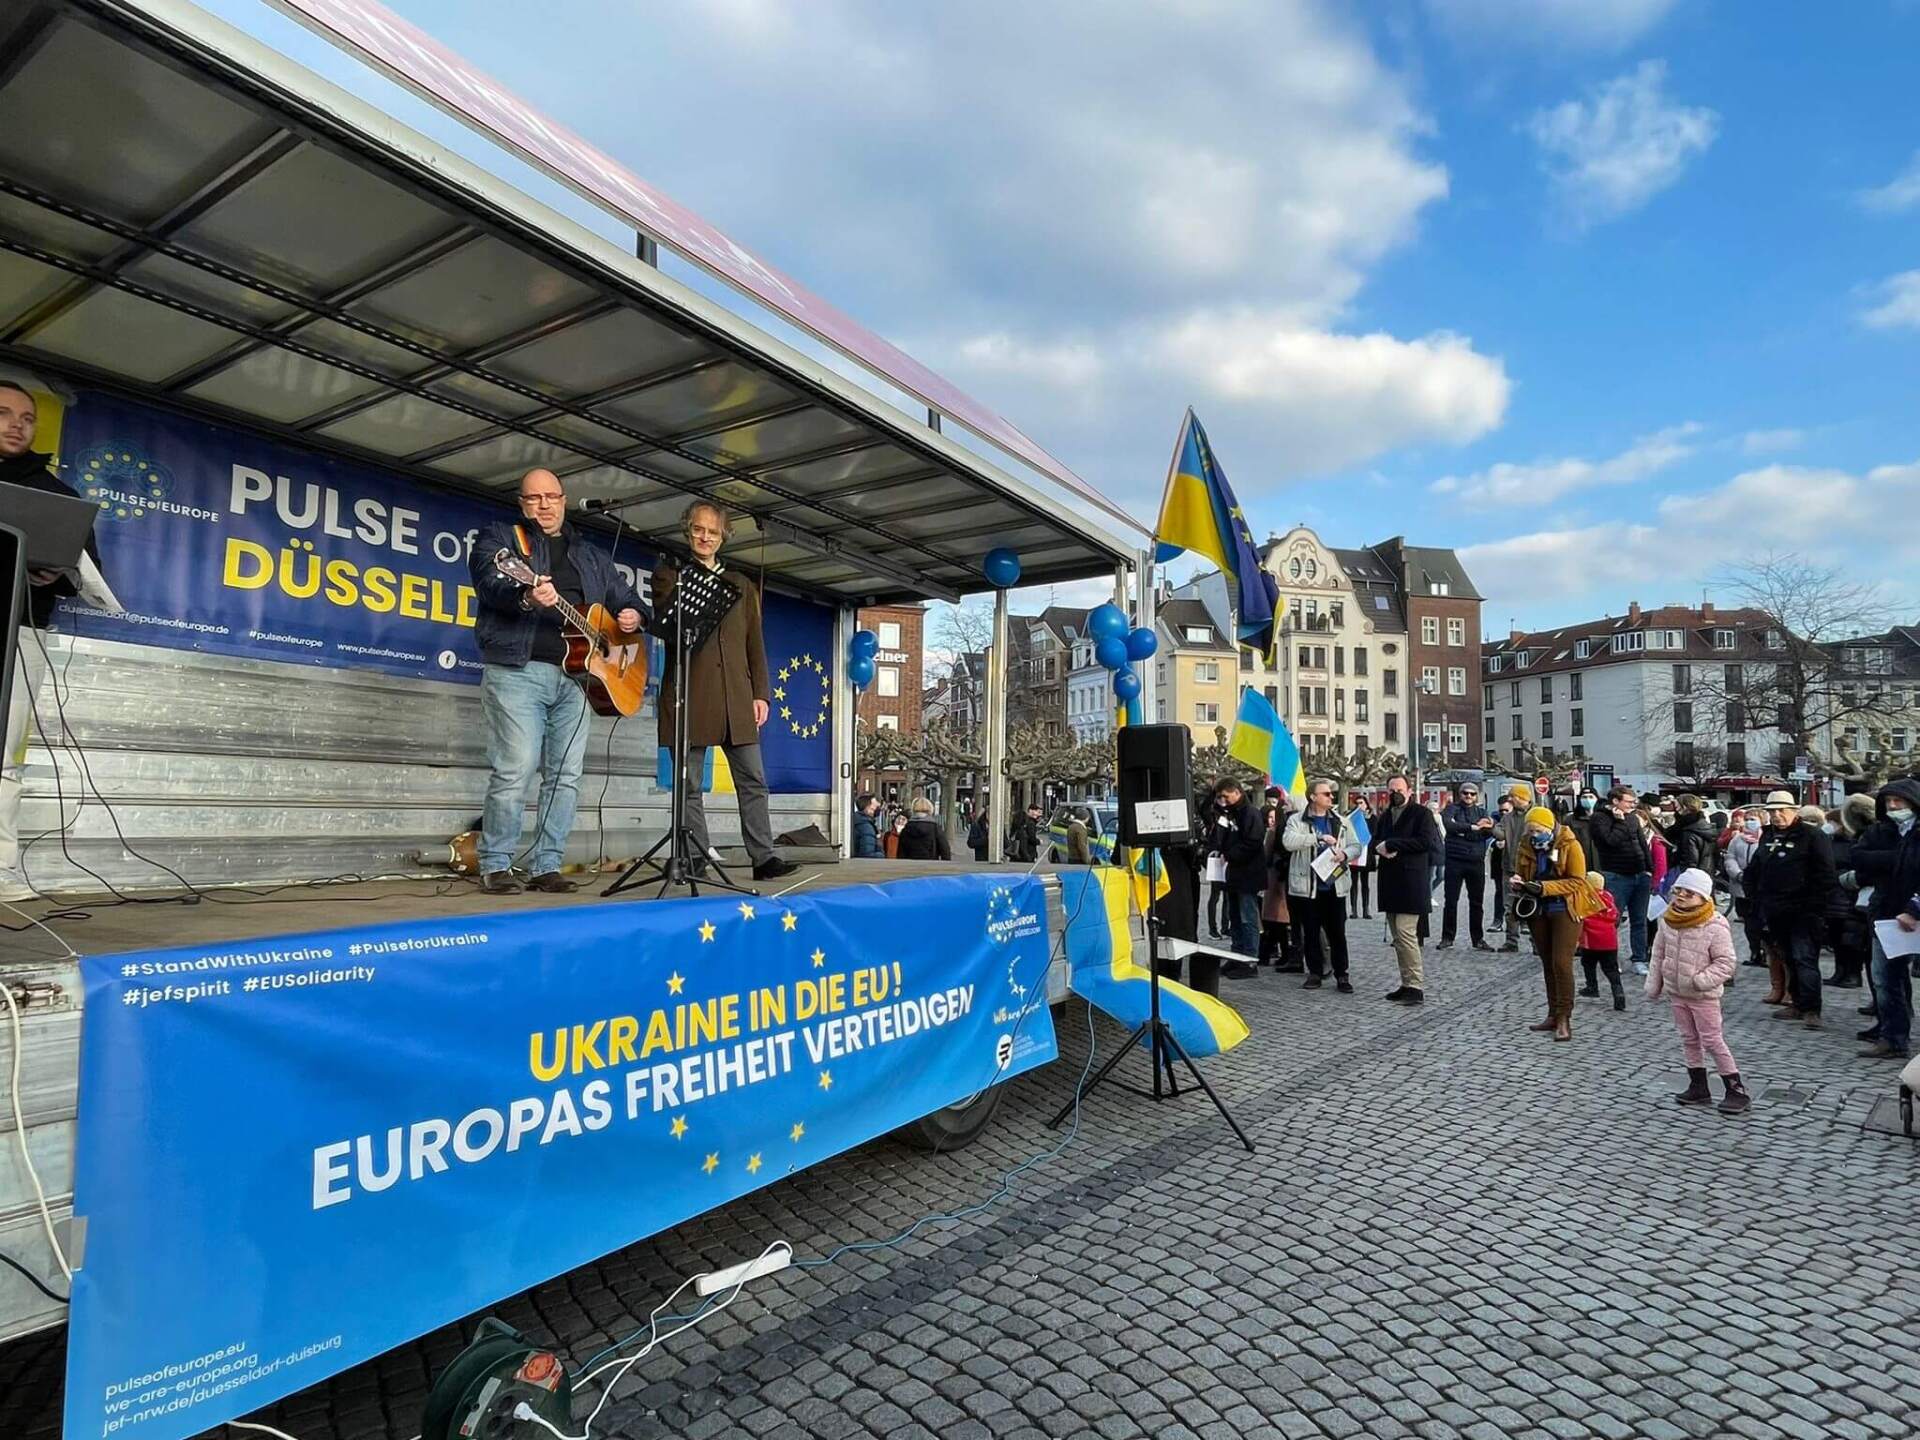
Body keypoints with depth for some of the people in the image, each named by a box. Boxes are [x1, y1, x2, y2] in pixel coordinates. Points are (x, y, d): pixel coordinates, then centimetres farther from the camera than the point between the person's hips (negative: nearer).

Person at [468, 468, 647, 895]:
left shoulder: (592, 556, 23)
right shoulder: (499, 536, 9)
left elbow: (626, 596, 26)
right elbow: (491, 583, -10)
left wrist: (633, 615, 1)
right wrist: (527, 597, -32)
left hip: (574, 676, 5)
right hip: (518, 671, -5)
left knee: (566, 775, 3)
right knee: (514, 771, -11)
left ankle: (546, 866, 11)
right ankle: (495, 866, 1)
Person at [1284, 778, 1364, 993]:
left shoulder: (1341, 821, 10)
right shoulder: (1297, 820, -1)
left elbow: (1356, 846, 9)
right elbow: (1289, 842, -18)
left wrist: (1345, 854, -13)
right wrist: (1319, 838, -23)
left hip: (1334, 886, 2)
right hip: (1307, 886, -2)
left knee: (1337, 933, 4)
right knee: (1310, 933, 6)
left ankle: (1341, 975, 14)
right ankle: (1315, 973, 18)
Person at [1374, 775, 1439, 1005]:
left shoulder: (1422, 813, -3)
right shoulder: (1384, 816, 18)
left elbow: (1425, 841, -15)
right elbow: (1375, 842, 18)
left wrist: (1391, 844, -14)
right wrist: (1380, 848, -6)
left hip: (1411, 882, -7)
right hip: (1390, 883, 7)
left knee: (1405, 932, -13)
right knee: (1397, 935, 10)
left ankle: (1416, 987, -8)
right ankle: (1407, 983, 17)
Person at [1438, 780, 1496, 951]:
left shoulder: (1481, 811, 12)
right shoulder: (1452, 809, 2)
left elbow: (1489, 833, -2)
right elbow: (1447, 824, -19)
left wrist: (1490, 827, -25)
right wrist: (1473, 827, -25)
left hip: (1477, 861, 3)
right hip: (1455, 860, -3)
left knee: (1477, 901, 8)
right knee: (1451, 900, 0)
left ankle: (1478, 939, 18)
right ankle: (1447, 938, 7)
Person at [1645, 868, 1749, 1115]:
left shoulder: (1715, 926, -17)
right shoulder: (1669, 923, 1)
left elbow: (1725, 962, -15)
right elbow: (1659, 955, 10)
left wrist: (1701, 980, -26)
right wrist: (1653, 985, 10)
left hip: (1703, 995, -6)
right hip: (1676, 992, 6)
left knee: (1712, 1041, -2)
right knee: (1689, 1039, 13)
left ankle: (1737, 1091, 10)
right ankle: (1698, 1087, 24)